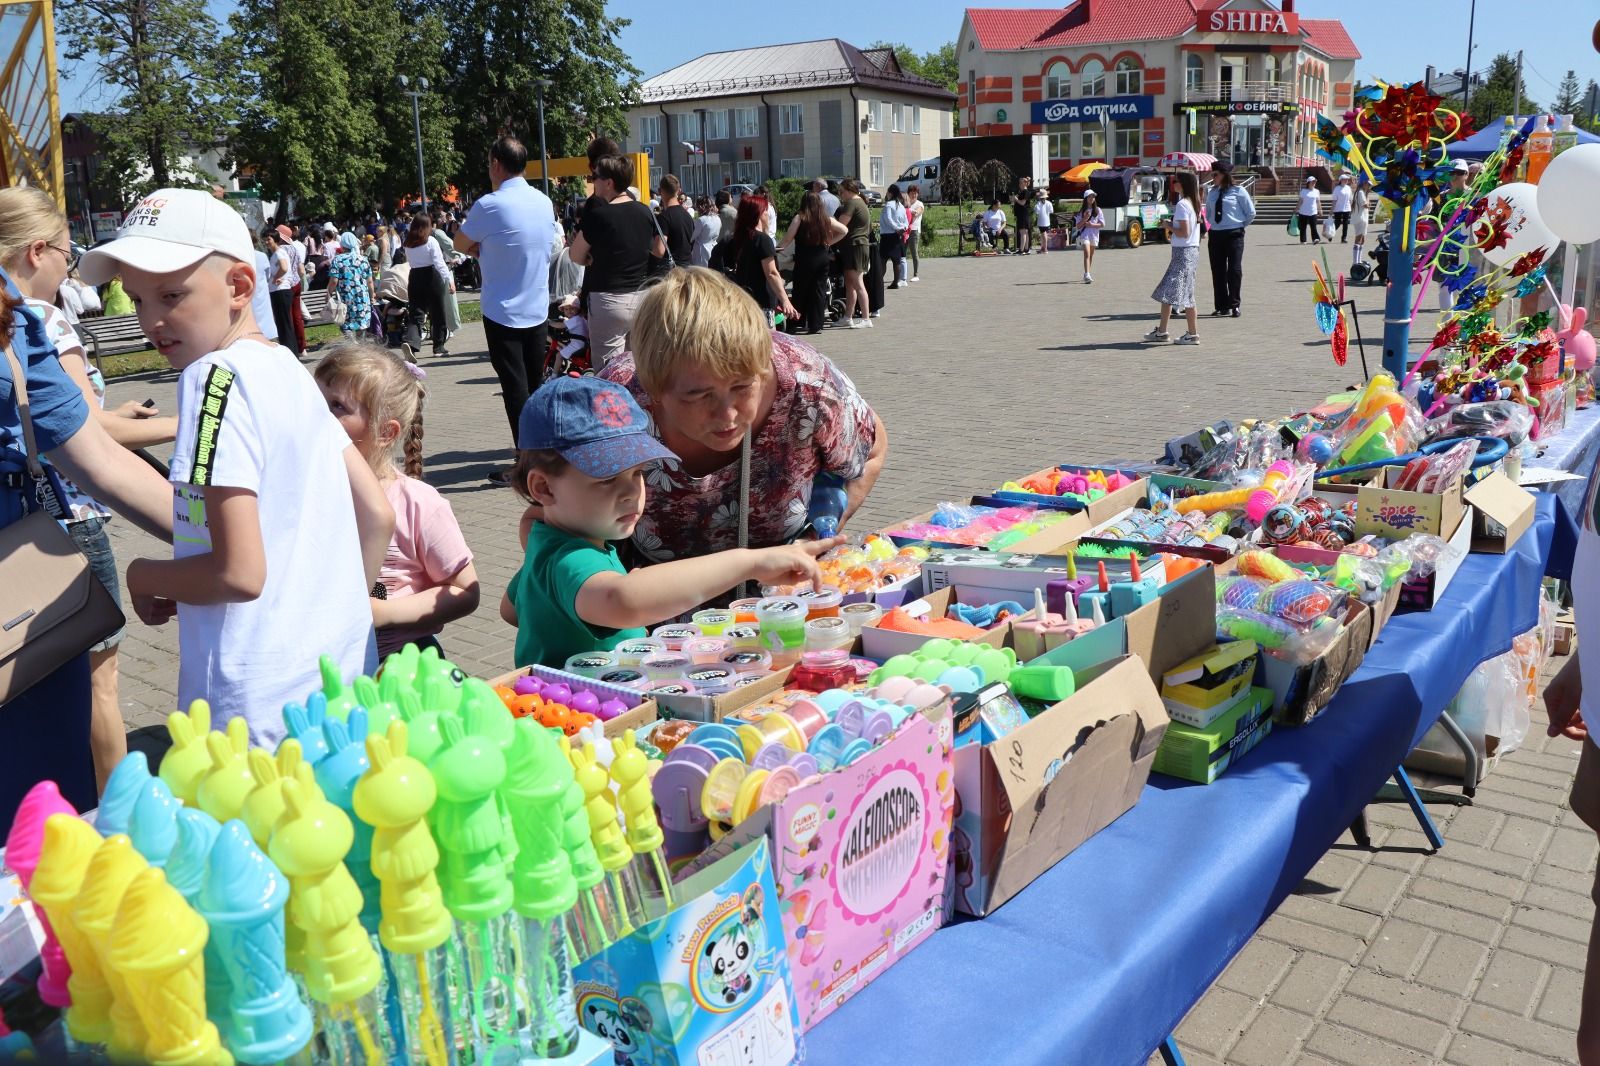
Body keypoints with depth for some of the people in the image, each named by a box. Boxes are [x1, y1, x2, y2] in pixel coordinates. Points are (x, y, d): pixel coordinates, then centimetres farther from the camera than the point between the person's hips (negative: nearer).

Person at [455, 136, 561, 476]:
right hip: (539, 309, 6)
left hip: (503, 313, -6)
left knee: (515, 388, -3)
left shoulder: (489, 206, -15)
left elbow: (461, 245, -2)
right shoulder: (544, 202, 4)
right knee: (536, 384, 14)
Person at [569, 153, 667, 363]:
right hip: (642, 298, 7)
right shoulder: (645, 212, 4)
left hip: (609, 301, -7)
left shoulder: (598, 214, -13)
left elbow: (576, 256, -6)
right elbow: (660, 251, 16)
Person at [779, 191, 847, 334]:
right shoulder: (826, 219, 6)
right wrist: (829, 242, 14)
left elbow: (787, 239, -9)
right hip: (823, 258, 4)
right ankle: (816, 325, 7)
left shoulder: (799, 218, -7)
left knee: (800, 291, 6)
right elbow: (844, 230, 12)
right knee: (819, 290, 7)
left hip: (805, 260, -4)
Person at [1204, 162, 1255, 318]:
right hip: (1215, 235, 5)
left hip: (1234, 235, -5)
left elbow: (1251, 213, 1)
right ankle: (1222, 307, 11)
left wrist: (1240, 226, 4)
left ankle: (1234, 305, 1)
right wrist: (1209, 227, 9)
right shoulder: (1211, 192, 11)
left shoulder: (1238, 191, -3)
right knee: (1217, 271, 4)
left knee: (1234, 270, -5)